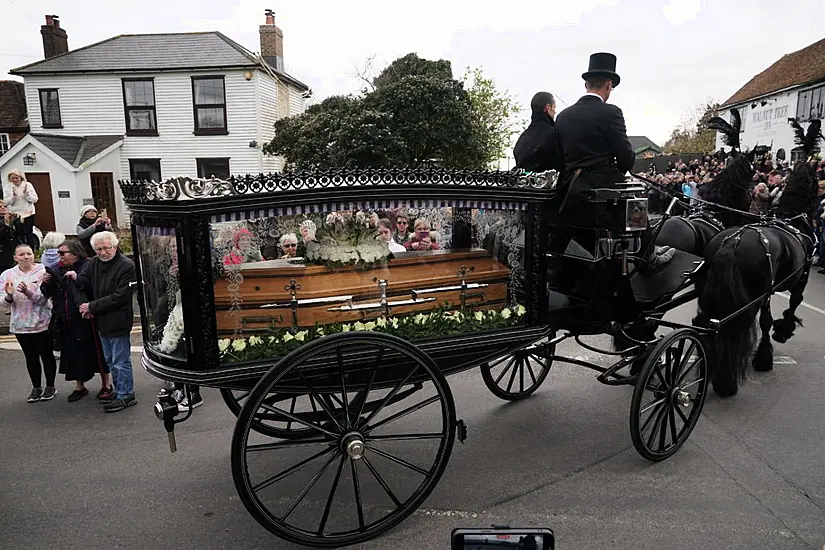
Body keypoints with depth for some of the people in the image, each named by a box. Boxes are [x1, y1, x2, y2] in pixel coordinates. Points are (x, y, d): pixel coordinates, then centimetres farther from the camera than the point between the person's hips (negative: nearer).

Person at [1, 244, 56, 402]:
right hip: (20, 324, 3)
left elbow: (43, 299, -14)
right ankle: (36, 388, 24)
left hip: (42, 322, -2)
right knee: (31, 357, 11)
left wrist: (27, 292, -31)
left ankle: (50, 386, 21)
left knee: (47, 355, 7)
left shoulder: (43, 272, -8)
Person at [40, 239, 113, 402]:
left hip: (86, 320, -6)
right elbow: (48, 294, 16)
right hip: (66, 322, 7)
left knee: (95, 351, 2)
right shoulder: (58, 270, 11)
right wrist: (46, 283, -3)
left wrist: (77, 278, -27)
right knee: (74, 354, 14)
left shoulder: (88, 267, -10)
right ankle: (79, 387, 29)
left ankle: (106, 385, 15)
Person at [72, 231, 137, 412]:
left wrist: (91, 306, -14)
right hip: (101, 321, 8)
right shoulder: (93, 263, 6)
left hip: (118, 321, -8)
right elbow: (82, 285, 10)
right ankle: (120, 392, 31)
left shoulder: (127, 266, -15)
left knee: (120, 362, 0)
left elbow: (119, 297, -18)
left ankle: (125, 395, 12)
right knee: (111, 361, 18)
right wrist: (81, 295, -9)